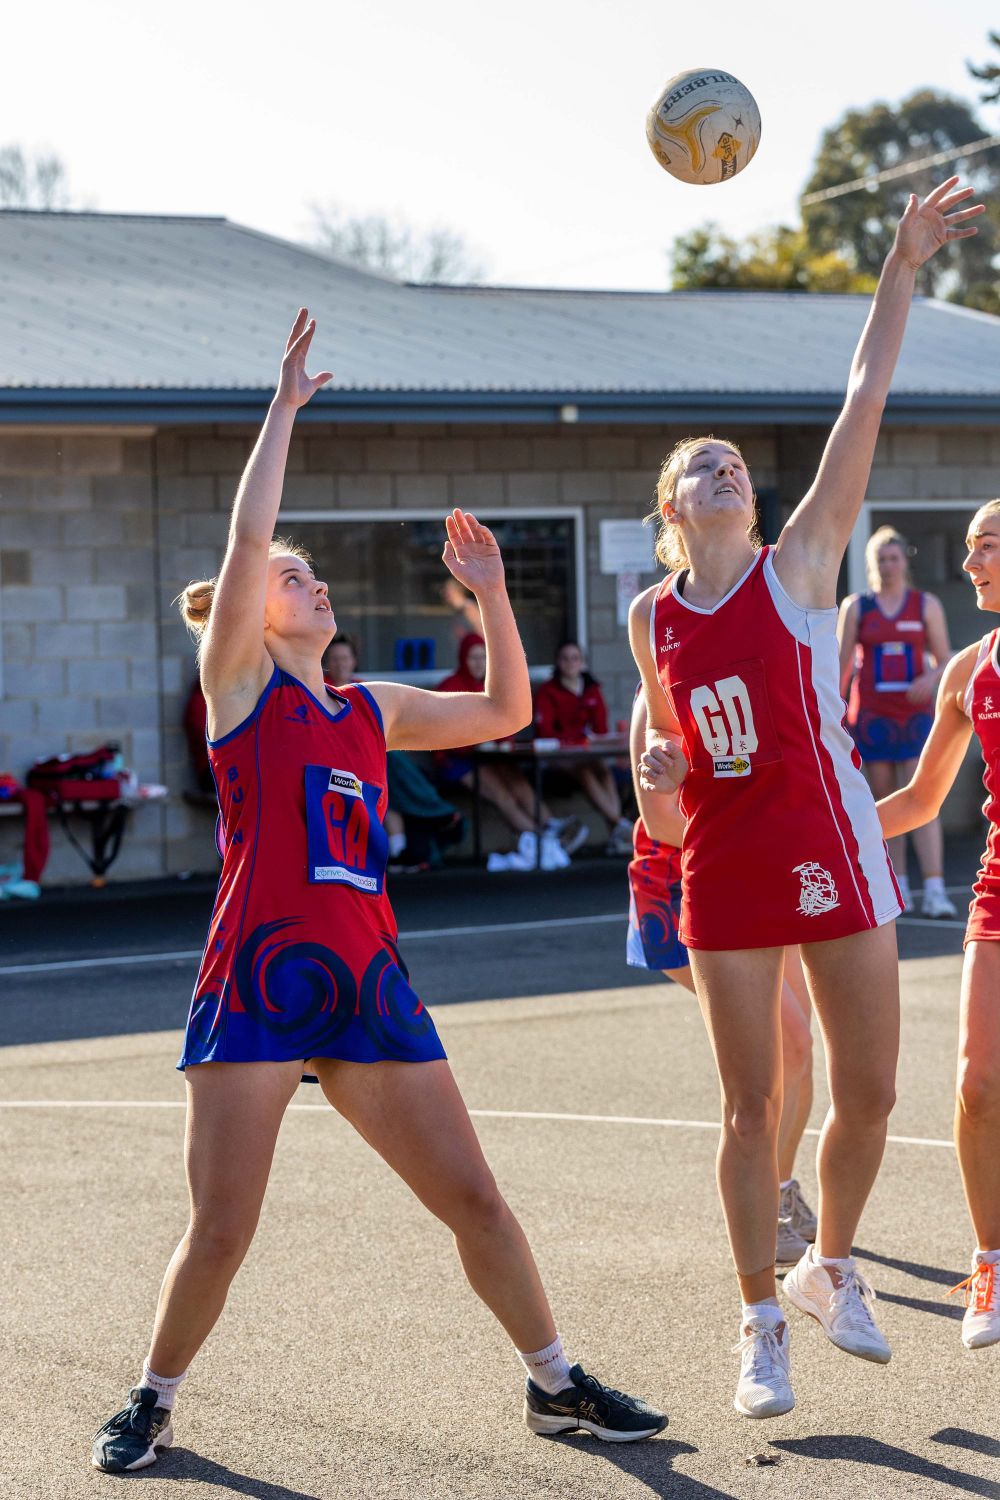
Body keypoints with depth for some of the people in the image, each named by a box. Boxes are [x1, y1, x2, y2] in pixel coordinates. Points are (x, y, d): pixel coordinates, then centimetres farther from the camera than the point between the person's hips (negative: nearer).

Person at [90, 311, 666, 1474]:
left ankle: (555, 1386, 19)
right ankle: (152, 1401, 18)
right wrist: (286, 403, -7)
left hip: (368, 983, 5)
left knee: (474, 1201, 5)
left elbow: (505, 711, 25)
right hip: (260, 977, -5)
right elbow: (247, 536, -10)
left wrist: (489, 592, 16)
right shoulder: (239, 680, 3)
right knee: (221, 1230, -4)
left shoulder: (370, 709, 18)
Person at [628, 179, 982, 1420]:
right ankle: (762, 1325, 15)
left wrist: (902, 268, -14)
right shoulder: (651, 618, 6)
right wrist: (655, 762, -3)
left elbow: (864, 406, -9)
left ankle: (830, 1268, 28)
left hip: (830, 850, -1)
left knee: (868, 1089, 4)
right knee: (751, 1102, 3)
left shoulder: (799, 566, -3)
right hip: (722, 865, 1)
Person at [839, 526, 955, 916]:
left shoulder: (927, 605, 6)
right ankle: (896, 887, 11)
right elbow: (841, 665, 6)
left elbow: (945, 661, 8)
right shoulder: (855, 608, 6)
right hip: (872, 716, 1)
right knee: (884, 804, 3)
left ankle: (934, 891, -17)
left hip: (915, 715, -1)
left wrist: (931, 679, -15)